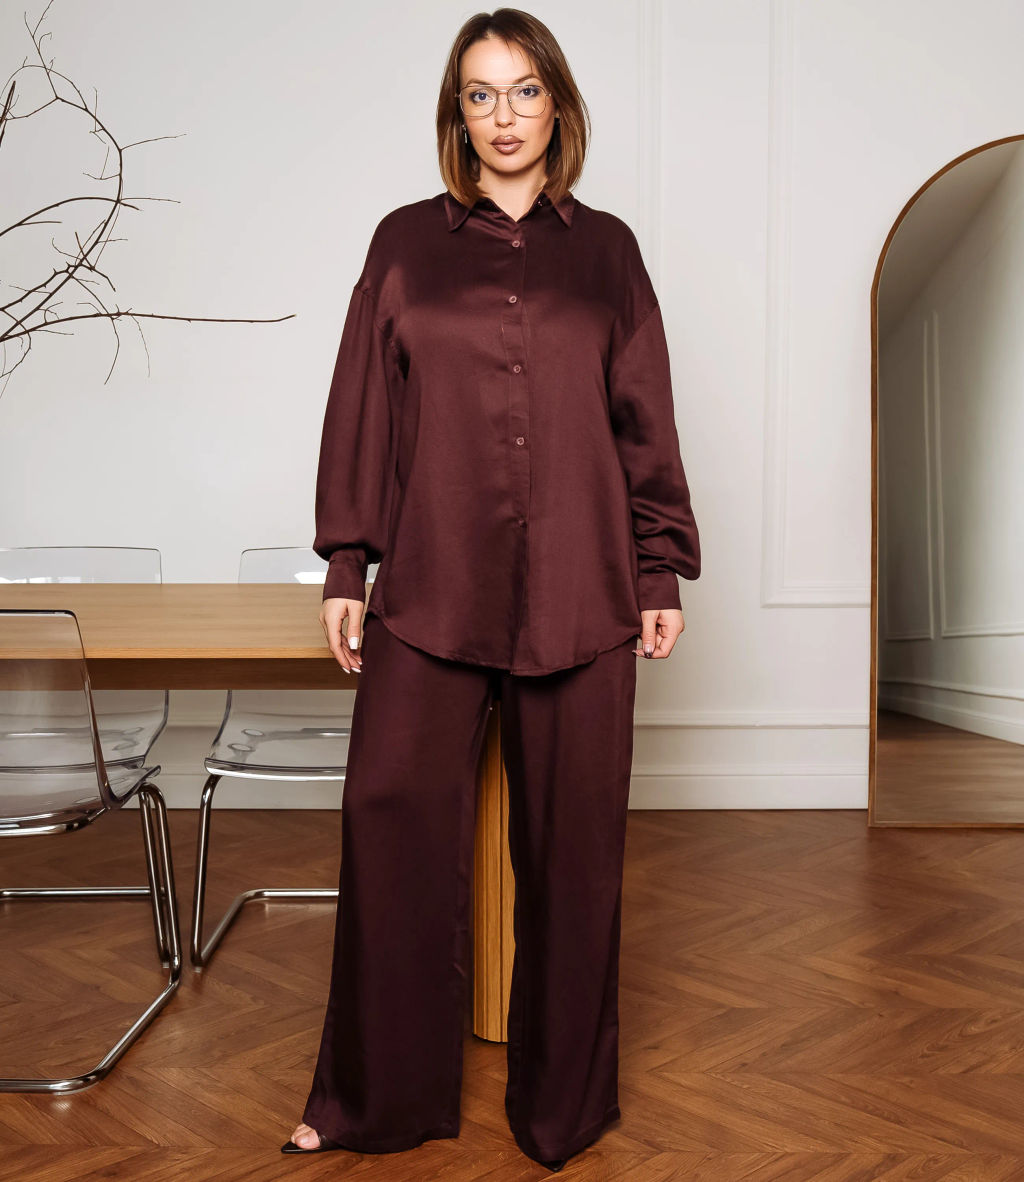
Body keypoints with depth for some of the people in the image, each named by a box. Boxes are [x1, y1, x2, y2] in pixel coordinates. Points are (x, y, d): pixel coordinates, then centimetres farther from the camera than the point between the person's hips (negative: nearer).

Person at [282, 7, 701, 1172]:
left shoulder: (605, 248, 11)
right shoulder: (405, 242, 10)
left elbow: (644, 419, 10)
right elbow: (361, 408, 8)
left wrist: (662, 569, 5)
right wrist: (345, 564, 3)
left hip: (579, 587, 0)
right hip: (431, 584, 0)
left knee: (571, 835, 5)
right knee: (392, 811, -3)